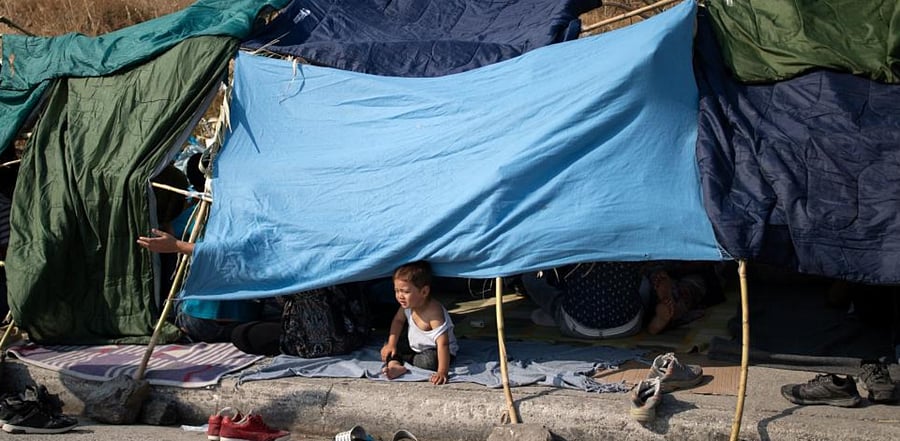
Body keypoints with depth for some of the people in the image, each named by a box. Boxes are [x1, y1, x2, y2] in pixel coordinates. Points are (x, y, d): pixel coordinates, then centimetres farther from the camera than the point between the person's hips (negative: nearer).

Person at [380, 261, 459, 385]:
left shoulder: (434, 312, -38)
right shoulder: (408, 304, -15)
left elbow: (443, 343, -42)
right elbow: (398, 320, 6)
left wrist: (442, 372, -48)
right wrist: (391, 344, -2)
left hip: (435, 351, -7)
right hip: (414, 346, 7)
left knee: (429, 361, -35)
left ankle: (401, 359, -9)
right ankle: (394, 364, -24)